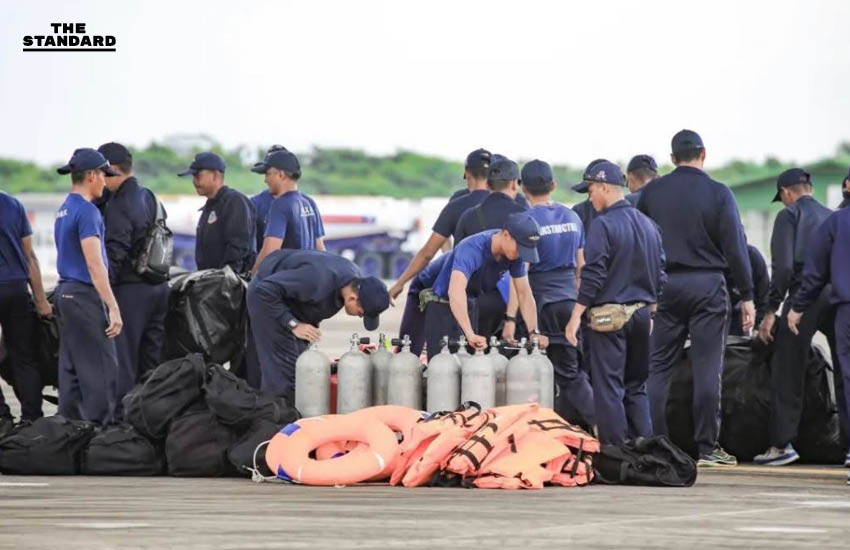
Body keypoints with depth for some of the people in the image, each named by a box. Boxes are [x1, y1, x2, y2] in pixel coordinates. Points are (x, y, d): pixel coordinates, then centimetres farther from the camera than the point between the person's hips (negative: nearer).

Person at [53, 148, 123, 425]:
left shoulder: (64, 210, 14)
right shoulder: (87, 211, -15)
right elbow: (94, 264, -21)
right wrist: (113, 308, -21)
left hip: (65, 291, 10)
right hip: (85, 295, -10)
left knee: (71, 367, 10)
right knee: (100, 369, -7)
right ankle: (101, 428, -8)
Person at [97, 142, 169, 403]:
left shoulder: (118, 206, -15)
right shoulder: (149, 198, 13)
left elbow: (115, 254, -20)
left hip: (130, 288, -9)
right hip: (159, 286, 9)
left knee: (123, 361, -5)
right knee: (151, 359, 13)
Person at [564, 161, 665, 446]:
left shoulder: (603, 224, -11)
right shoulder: (648, 225, 11)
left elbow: (593, 276, -16)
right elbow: (659, 275, 15)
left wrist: (575, 317, -13)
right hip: (642, 313, 7)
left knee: (608, 387, -3)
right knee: (637, 386, 14)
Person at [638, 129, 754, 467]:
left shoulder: (652, 192, 5)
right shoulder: (718, 193, -3)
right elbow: (735, 247, -5)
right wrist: (747, 296, -2)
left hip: (664, 285, 3)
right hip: (707, 285, -3)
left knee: (658, 367, 6)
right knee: (707, 367, -1)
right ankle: (707, 448, -1)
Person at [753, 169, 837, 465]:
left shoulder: (789, 215, 6)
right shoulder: (833, 217, 23)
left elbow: (783, 266, -6)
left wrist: (771, 311, -5)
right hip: (838, 294, 5)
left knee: (787, 372, -1)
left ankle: (782, 443, -5)